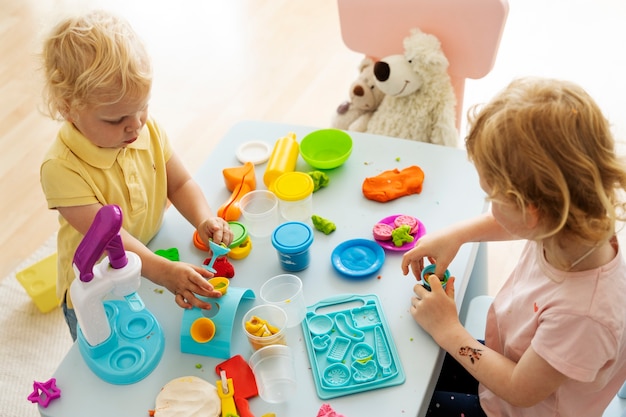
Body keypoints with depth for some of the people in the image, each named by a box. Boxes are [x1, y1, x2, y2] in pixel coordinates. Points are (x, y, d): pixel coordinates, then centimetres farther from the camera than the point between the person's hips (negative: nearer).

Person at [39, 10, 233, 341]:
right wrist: (163, 271, -46)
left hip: (149, 261, 5)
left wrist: (203, 218, -25)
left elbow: (180, 183, -4)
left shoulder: (148, 130, -11)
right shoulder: (61, 167, -30)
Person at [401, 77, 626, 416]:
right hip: (507, 359, 6)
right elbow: (514, 222, 4)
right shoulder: (567, 225, -23)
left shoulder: (582, 314, -44)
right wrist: (455, 234, -7)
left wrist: (448, 330, -19)